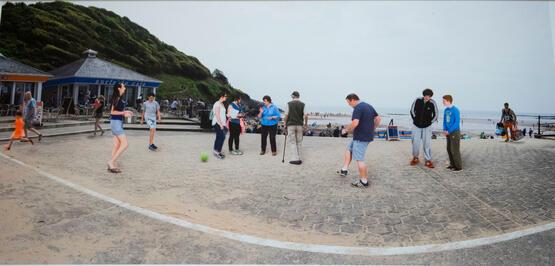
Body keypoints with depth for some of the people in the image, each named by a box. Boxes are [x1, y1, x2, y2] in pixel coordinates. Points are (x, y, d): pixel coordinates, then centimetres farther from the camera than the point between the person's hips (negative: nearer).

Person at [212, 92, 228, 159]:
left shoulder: (222, 104, 18)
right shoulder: (217, 104, -11)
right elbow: (217, 115, -17)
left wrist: (224, 124, 15)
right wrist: (220, 124, -21)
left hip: (221, 123, 9)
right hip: (217, 123, -9)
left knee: (219, 137, 9)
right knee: (222, 137, -14)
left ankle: (217, 152, 13)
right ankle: (217, 151, -9)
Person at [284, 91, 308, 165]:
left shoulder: (289, 104, -3)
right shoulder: (303, 104, 1)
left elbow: (286, 116, -5)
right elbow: (306, 116, -4)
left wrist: (285, 125, 3)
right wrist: (306, 124, 10)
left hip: (291, 125, -2)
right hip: (299, 125, 2)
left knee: (292, 142, 3)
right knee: (299, 142, 11)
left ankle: (295, 159, -4)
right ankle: (299, 158, 12)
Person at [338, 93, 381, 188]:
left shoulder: (357, 108, -17)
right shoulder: (369, 106, 13)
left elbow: (355, 123, -29)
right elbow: (378, 118, 16)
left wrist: (348, 129, -11)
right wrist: (372, 129, 20)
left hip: (361, 137, -10)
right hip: (368, 135, 10)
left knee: (359, 159, -3)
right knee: (349, 149, 22)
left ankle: (364, 181, 4)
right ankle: (344, 170, 23)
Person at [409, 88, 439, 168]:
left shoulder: (432, 103, -12)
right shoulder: (417, 100, -9)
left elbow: (435, 115, 1)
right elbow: (412, 110, 4)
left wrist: (430, 122, 0)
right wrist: (415, 119, 3)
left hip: (427, 127, -1)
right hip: (417, 126, 1)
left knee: (427, 143, -3)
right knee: (415, 142, 3)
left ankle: (428, 161, 6)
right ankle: (415, 159, 22)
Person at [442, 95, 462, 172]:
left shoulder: (455, 110, -17)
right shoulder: (446, 110, 6)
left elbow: (457, 122, -19)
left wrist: (449, 131, -18)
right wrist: (444, 130, -3)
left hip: (455, 132, -8)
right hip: (449, 133, 8)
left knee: (455, 150, -5)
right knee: (449, 149, 12)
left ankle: (459, 167, 5)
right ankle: (453, 164, 23)